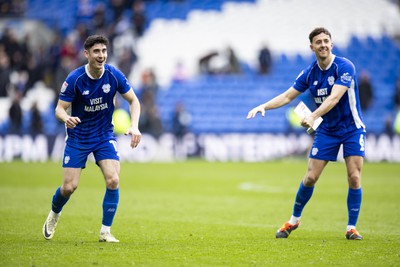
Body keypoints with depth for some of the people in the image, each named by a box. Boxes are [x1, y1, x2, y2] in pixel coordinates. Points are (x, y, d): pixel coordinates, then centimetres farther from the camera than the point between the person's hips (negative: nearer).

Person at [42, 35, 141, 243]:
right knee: (69, 187, -4)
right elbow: (60, 109, -14)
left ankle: (105, 232, -3)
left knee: (113, 180, -17)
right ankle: (54, 214, 32)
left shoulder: (114, 75, -12)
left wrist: (134, 126, -17)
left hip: (105, 135, 2)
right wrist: (66, 118, -38)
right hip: (78, 137, -2)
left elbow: (133, 101, -1)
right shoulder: (74, 79, -18)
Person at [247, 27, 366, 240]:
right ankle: (294, 221, 17)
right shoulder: (309, 73, -3)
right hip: (326, 131, 3)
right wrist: (264, 106, -11)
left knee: (354, 177, -13)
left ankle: (351, 228, -1)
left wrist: (313, 117, -43)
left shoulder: (344, 67, -18)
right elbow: (287, 96, 4)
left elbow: (334, 97, -30)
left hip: (352, 129, -3)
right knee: (310, 177, -2)